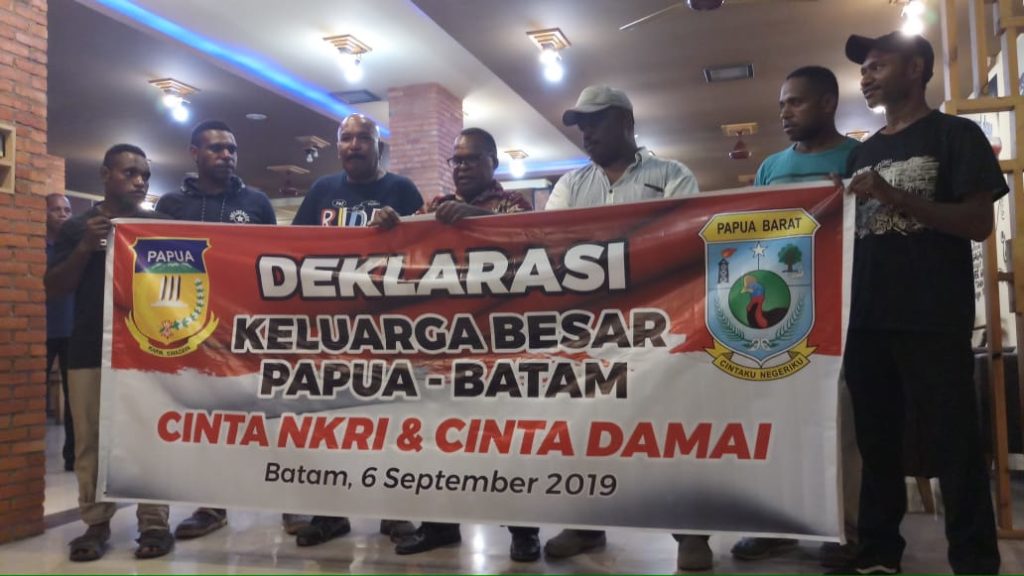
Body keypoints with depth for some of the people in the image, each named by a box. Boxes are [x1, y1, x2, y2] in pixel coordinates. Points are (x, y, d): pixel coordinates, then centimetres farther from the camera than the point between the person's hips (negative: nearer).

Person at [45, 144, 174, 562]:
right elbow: (53, 289, 6)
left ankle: (154, 522, 4)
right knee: (90, 440, 3)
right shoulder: (77, 227, 11)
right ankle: (96, 523, 13)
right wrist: (85, 248, -8)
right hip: (90, 350, 1)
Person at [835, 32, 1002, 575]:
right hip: (868, 319, 6)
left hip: (935, 321, -6)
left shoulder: (956, 135, 1)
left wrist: (895, 197, -17)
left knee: (952, 445, 0)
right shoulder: (861, 154, 18)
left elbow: (979, 223, -9)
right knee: (876, 441, 12)